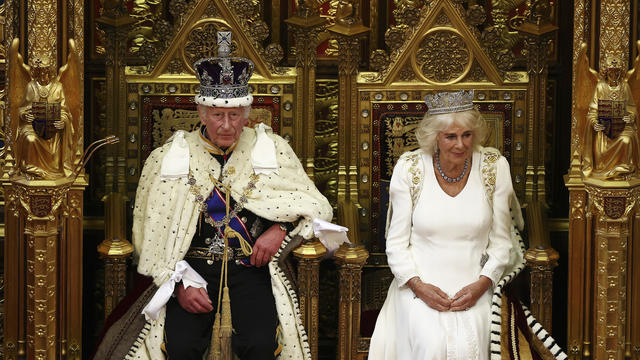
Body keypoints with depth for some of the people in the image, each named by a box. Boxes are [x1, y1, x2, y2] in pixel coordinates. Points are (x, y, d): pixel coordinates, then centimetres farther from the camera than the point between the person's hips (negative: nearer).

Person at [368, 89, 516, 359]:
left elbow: (501, 241, 5)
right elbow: (396, 243, 2)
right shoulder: (409, 168, -1)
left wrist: (481, 284, -10)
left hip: (473, 288, 1)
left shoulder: (494, 167, 1)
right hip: (420, 285, -1)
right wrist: (418, 286, -13)